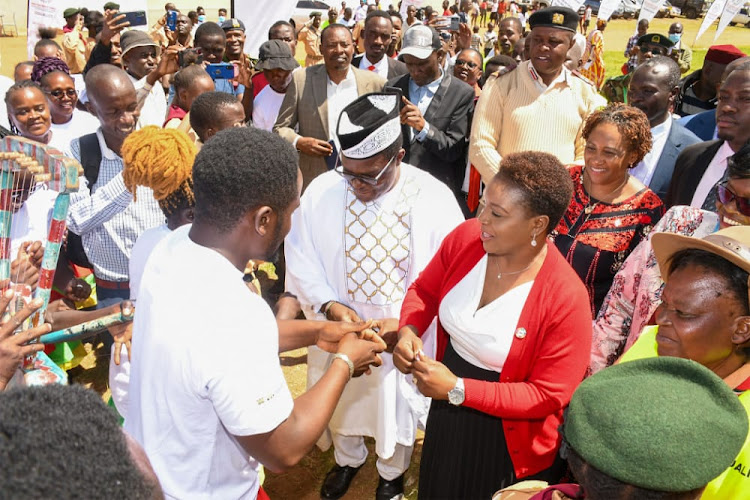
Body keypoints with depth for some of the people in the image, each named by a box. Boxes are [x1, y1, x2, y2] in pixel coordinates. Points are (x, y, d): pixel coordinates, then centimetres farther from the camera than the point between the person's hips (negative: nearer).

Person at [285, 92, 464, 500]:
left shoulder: (434, 200, -20)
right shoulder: (322, 191, -15)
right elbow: (300, 258, -7)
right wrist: (329, 304, -22)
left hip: (403, 336, -2)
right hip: (338, 328, 2)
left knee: (396, 404, 23)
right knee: (340, 400, 27)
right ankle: (347, 458, 61)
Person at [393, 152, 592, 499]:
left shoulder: (565, 298, -30)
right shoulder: (465, 237, -15)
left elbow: (549, 395, -25)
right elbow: (425, 290, 2)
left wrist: (458, 389, -28)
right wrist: (409, 331, -19)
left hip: (507, 440, -4)